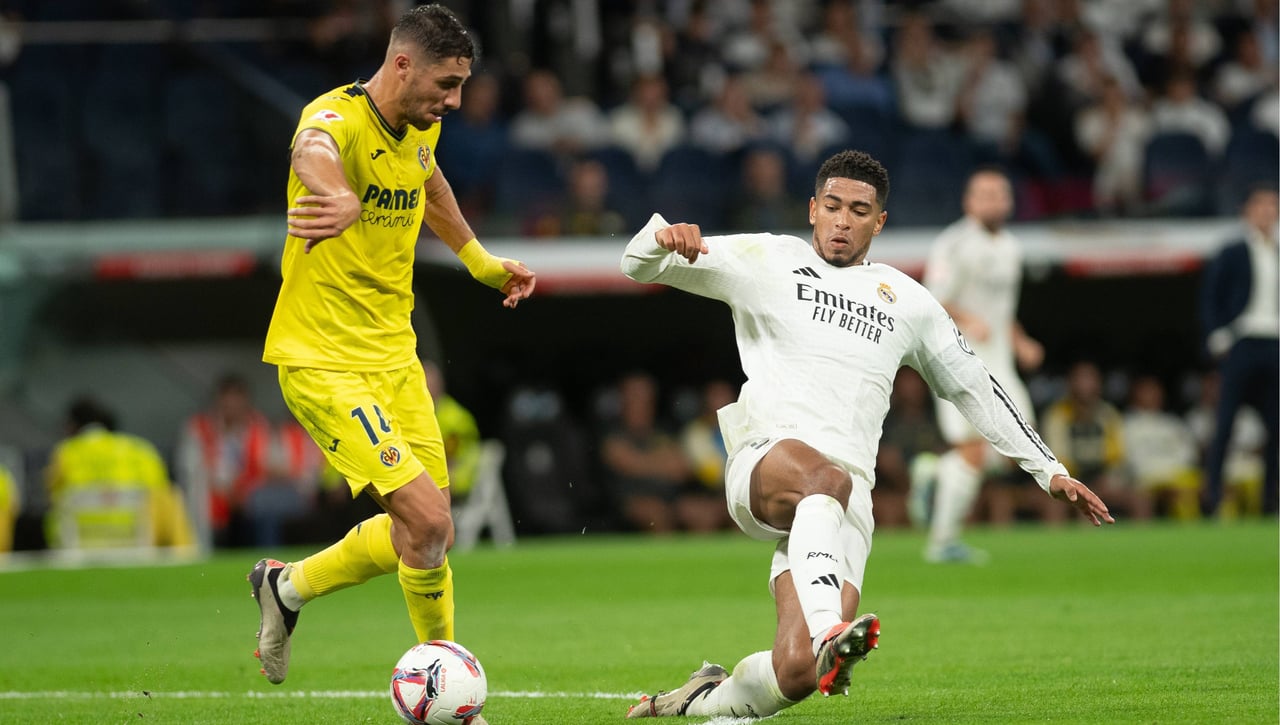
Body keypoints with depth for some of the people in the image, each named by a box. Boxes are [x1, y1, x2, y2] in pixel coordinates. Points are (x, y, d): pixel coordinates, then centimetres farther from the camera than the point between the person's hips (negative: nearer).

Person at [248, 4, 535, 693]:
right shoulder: (337, 119, -21)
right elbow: (314, 155, -47)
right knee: (427, 518, -19)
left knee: (420, 532, 10)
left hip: (394, 355, 8)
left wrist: (482, 260, 39)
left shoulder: (419, 131, 5)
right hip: (323, 362, -8)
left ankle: (288, 585, 33)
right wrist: (343, 203, -70)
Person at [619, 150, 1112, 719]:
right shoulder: (763, 261, 14)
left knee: (795, 673, -18)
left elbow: (974, 389, 31)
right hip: (762, 464, -2)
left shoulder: (909, 302, 22)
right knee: (826, 477, -42)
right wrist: (663, 236, -16)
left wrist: (1049, 469, 27)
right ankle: (827, 632, -58)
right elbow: (637, 266, 9)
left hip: (847, 500, 3)